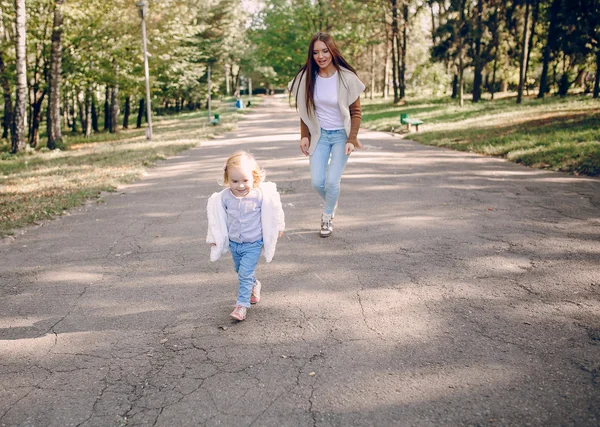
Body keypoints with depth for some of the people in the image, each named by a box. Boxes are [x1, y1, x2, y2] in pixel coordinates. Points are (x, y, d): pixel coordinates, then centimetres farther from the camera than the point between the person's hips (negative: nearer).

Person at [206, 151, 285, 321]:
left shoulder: (261, 195, -21)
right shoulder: (223, 198, -15)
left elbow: (272, 212, -3)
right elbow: (217, 219, 0)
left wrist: (278, 228, 10)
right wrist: (214, 237, 9)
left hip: (253, 244, -4)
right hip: (233, 243, 4)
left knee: (245, 273, -11)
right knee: (241, 271, 23)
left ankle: (242, 304, -1)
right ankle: (254, 286, 50)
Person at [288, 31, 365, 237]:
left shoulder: (347, 78, -14)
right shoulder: (307, 77, -6)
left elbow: (356, 112, -7)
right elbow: (304, 110, 5)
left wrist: (351, 139, -13)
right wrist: (304, 136, 0)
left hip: (341, 135, -3)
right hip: (319, 135, 3)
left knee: (332, 180, -10)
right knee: (317, 182, 1)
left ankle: (328, 215, 19)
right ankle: (331, 204, 35)